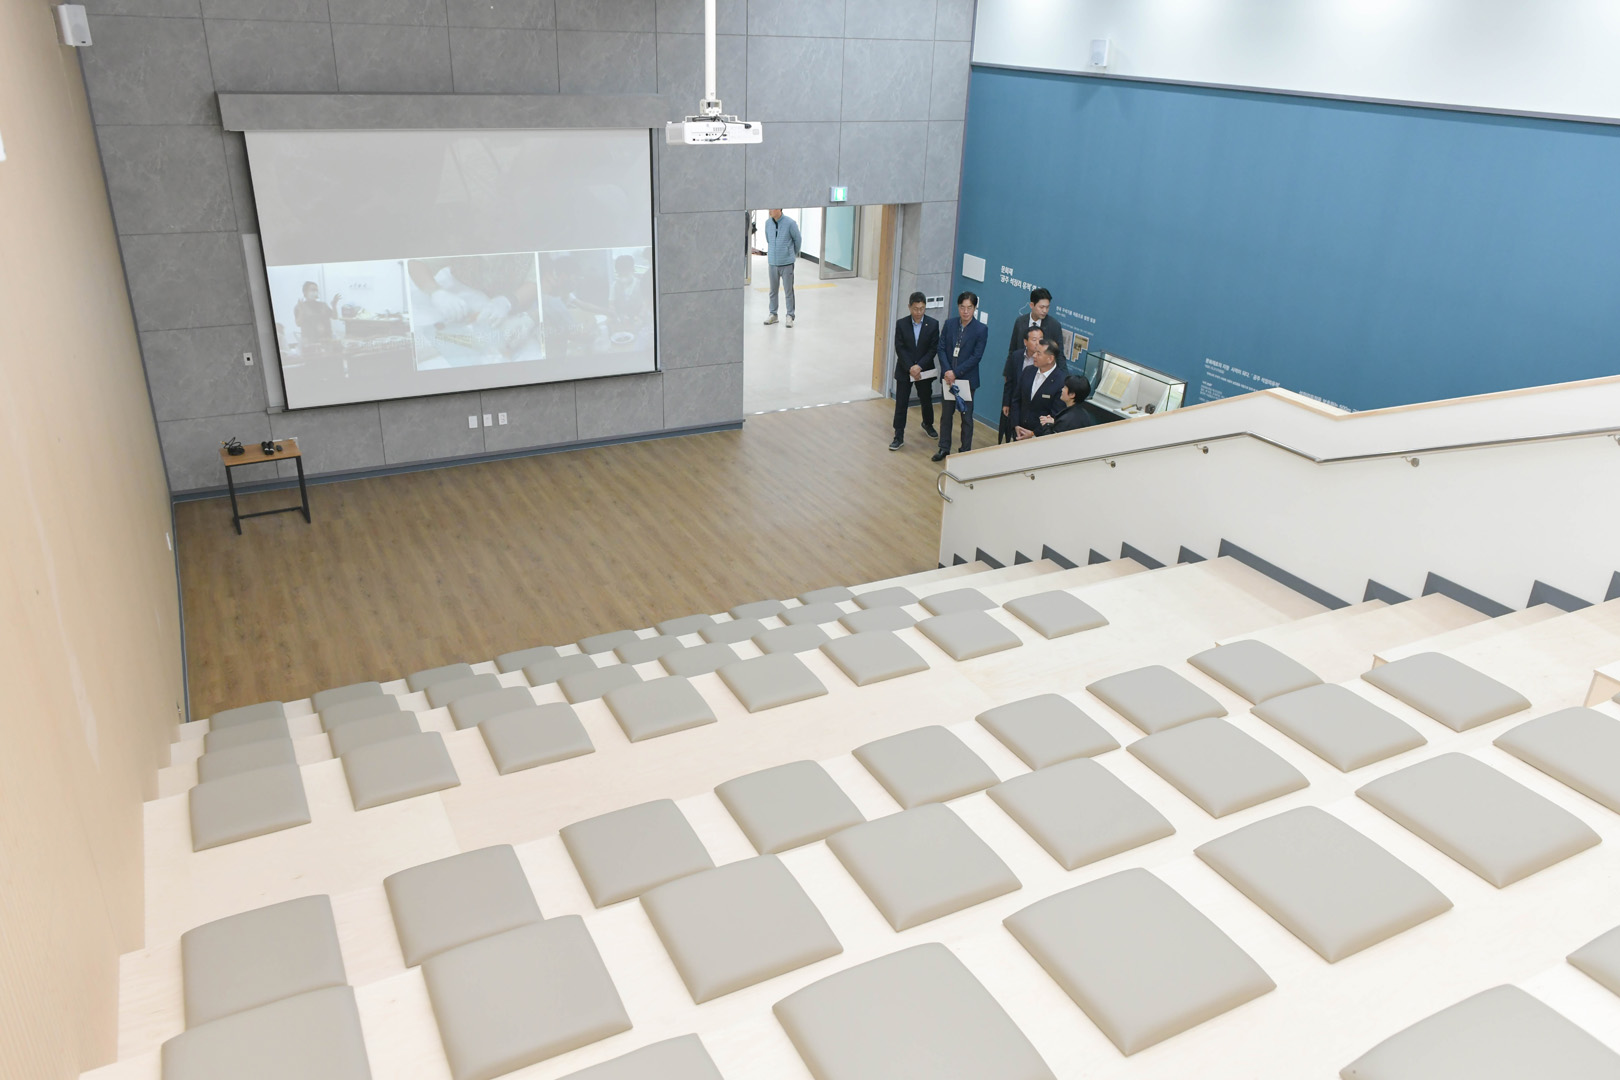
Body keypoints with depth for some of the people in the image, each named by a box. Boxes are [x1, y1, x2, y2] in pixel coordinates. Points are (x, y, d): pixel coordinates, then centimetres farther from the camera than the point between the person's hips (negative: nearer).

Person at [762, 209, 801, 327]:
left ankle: (790, 316, 11)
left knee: (788, 291, 2)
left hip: (787, 263, -4)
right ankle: (773, 314, 24)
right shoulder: (768, 223, 1)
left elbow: (797, 240, 1)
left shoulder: (790, 223, -12)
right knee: (773, 291, 12)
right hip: (773, 262, 4)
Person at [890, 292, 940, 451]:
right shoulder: (901, 324, -6)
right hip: (904, 370, -1)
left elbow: (933, 349, -8)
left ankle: (928, 424, 45)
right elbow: (900, 349, -8)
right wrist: (910, 368, -17)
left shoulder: (933, 324, -6)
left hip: (924, 370, 1)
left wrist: (919, 366, -17)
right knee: (901, 404, 0)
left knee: (926, 400, 18)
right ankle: (899, 437, 6)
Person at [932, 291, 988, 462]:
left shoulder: (980, 330, -9)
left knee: (966, 416, 5)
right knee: (946, 413, 12)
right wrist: (947, 371, -13)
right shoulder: (949, 324, 2)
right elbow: (941, 348, 0)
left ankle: (965, 451, 15)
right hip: (948, 376, 3)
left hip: (967, 378, -3)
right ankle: (944, 448, 23)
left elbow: (976, 356, -12)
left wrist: (956, 372, -17)